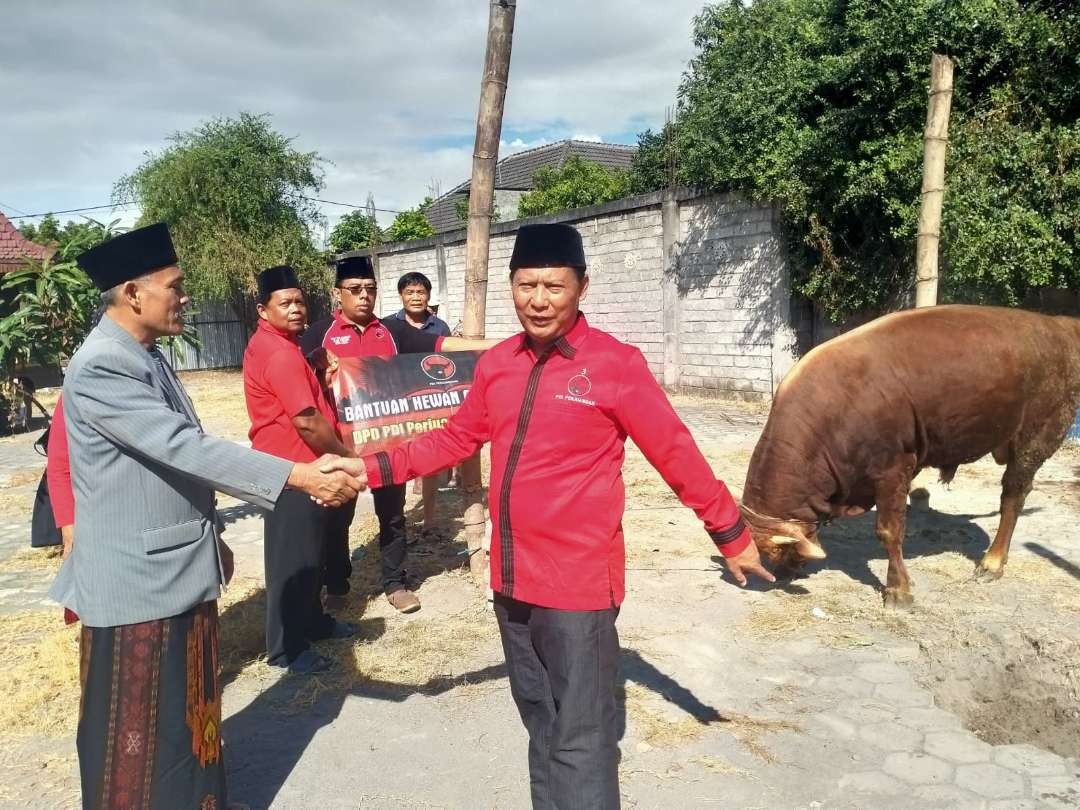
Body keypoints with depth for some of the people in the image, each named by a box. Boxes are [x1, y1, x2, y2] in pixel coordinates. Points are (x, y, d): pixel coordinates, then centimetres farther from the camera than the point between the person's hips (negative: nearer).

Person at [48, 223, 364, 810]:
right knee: (137, 727, 8)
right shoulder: (100, 368, -21)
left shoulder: (148, 357, 9)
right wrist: (299, 475, -32)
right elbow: (185, 449, -30)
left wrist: (211, 540, 19)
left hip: (181, 569, 9)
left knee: (189, 709, 21)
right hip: (136, 580, -9)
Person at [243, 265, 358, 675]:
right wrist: (346, 455, -12)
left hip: (294, 463, 11)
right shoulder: (279, 352, -21)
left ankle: (313, 621, 35)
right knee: (293, 558, -1)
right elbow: (307, 421, -24)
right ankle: (286, 647, 11)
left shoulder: (273, 344, 12)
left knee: (310, 551, 20)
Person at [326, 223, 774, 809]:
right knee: (540, 724, 23)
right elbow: (456, 438, 13)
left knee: (579, 741, 2)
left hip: (580, 581, -6)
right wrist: (372, 469, 7)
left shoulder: (615, 363, -12)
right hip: (512, 577, 6)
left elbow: (675, 454, -7)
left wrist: (732, 536, 0)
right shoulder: (496, 363, 4)